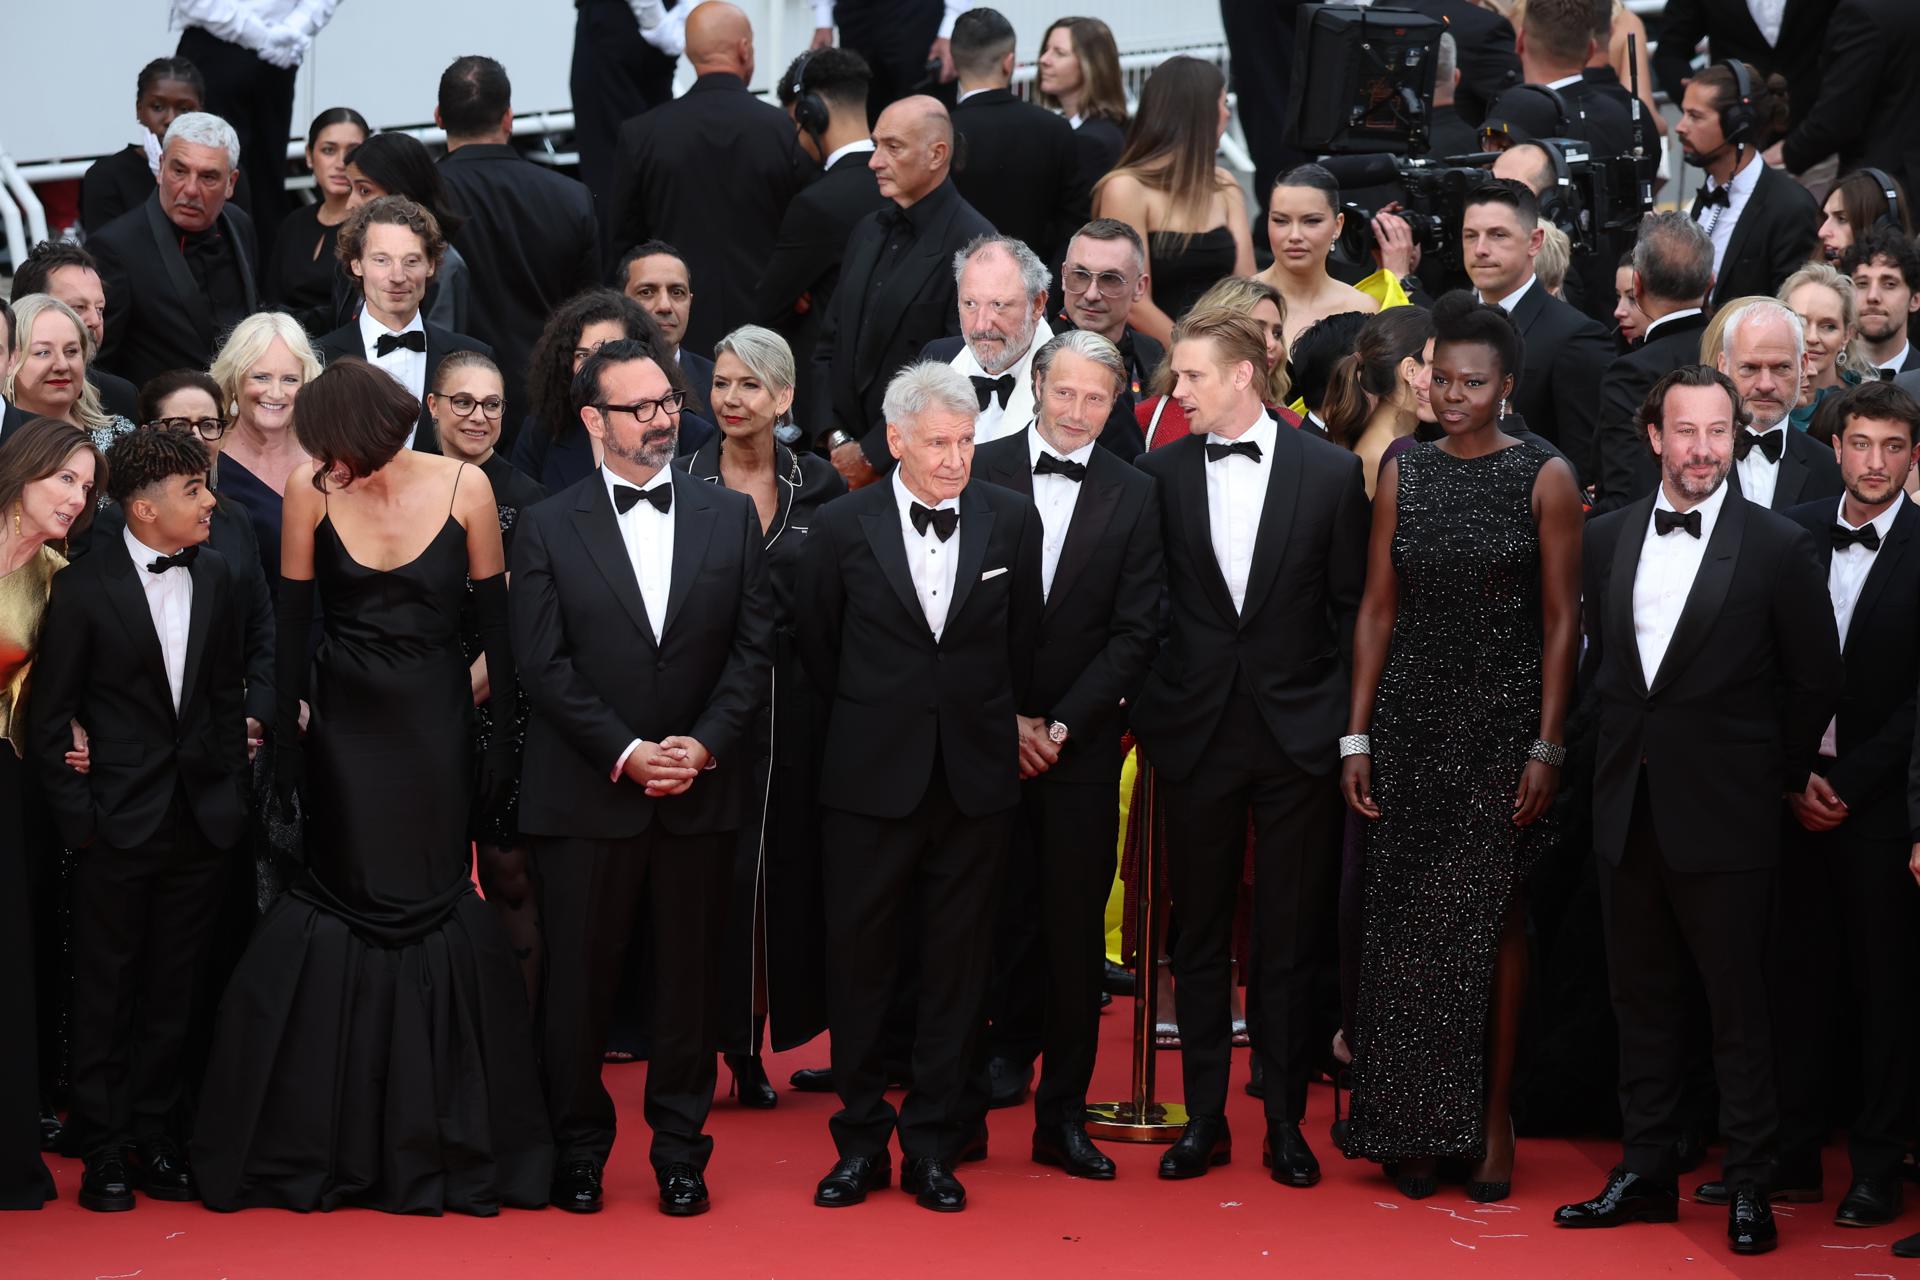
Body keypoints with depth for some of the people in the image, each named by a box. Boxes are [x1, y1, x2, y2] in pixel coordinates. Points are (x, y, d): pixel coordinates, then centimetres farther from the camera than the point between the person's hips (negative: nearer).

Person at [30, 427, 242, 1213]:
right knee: (106, 992, 4)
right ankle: (104, 1151, 12)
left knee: (173, 992, 11)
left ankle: (156, 1138, 20)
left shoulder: (213, 578, 5)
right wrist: (75, 815, -8)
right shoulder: (83, 588, -8)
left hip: (200, 822, 4)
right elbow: (49, 715, -4)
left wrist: (230, 791, 7)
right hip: (120, 822, -4)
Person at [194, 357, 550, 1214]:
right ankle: (324, 1146, 14)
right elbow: (291, 624, -1)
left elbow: (496, 619, -2)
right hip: (346, 728, 1)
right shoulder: (312, 487, -7)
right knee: (344, 908, 3)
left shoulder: (463, 488, -9)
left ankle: (444, 1148, 12)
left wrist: (505, 734, -3)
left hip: (435, 726, -1)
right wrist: (284, 747, -3)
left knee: (434, 908, 0)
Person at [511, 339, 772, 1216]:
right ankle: (579, 1151, 14)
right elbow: (545, 666, -4)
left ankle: (680, 1151, 15)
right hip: (586, 794, -2)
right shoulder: (547, 528, 2)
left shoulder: (731, 517, 9)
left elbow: (754, 646, 4)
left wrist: (705, 743, -9)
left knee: (689, 974, 6)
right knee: (579, 978, 2)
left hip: (701, 790, 2)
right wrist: (625, 753, -12)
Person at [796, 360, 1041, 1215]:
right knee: (860, 959, 4)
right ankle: (861, 1140, 15)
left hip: (976, 781, 1)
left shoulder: (1011, 521, 1)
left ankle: (934, 1145, 13)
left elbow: (1022, 647, 9)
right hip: (871, 782, -1)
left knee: (957, 964, 5)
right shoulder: (843, 529, -3)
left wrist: (997, 725, 12)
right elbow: (818, 652, 8)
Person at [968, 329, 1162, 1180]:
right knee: (999, 911, -1)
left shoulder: (1134, 497, 3)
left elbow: (1135, 633, 0)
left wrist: (1062, 725, -7)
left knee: (1076, 927, 0)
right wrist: (1003, 717, -5)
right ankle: (1012, 1043, 19)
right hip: (986, 734, 0)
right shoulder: (981, 474, 2)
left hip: (1082, 742, 0)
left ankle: (1063, 1115, 4)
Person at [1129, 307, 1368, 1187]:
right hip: (1197, 735, 1)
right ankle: (1204, 1120, 15)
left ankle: (1285, 1121, 13)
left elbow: (1352, 609, 2)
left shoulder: (1331, 472, 0)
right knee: (1199, 934, 7)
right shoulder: (1161, 474, 3)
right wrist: (1148, 714, -1)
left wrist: (1345, 722, -2)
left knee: (1291, 940, 4)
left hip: (1297, 735, -1)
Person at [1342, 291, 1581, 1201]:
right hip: (1411, 717, 3)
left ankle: (1492, 1118, 10)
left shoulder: (1544, 478, -3)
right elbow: (1377, 608, 7)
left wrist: (1546, 744, -9)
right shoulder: (1402, 474, 6)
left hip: (1503, 718, -3)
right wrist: (1358, 734, 2)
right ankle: (1416, 1124, 11)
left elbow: (1561, 620, -3)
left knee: (1492, 916, 1)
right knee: (1408, 918, 3)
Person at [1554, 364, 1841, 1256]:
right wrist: (1621, 743, 12)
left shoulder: (1779, 547, -6)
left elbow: (1816, 682, -1)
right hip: (1627, 810, 4)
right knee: (1641, 1000, 12)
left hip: (1723, 816, -4)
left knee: (1737, 1006, 2)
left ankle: (1748, 1186, 10)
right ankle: (1645, 1172, 20)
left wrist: (1772, 777, 2)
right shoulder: (1607, 539, 6)